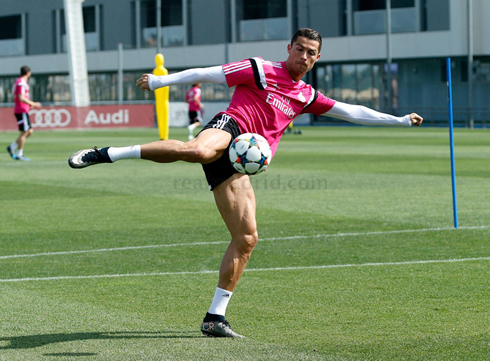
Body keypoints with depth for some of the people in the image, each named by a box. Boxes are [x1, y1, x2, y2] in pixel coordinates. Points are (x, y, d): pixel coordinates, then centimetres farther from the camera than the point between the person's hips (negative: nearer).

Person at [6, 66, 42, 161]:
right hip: (22, 111, -10)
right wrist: (33, 104, -16)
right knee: (24, 132, -6)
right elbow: (21, 98, -22)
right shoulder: (21, 83, -13)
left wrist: (30, 104, 18)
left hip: (23, 111, 10)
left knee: (30, 131, 10)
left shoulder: (19, 82, 19)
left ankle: (12, 147, 8)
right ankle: (19, 155, -2)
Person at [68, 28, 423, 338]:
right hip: (229, 128, -7)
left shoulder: (307, 96, 24)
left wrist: (400, 120, 30)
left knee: (247, 238, -2)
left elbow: (351, 111, 31)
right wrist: (162, 80, -6)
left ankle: (215, 317, 5)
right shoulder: (261, 70, 6)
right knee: (198, 150, -44)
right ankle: (107, 154, -40)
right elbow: (207, 74, 2)